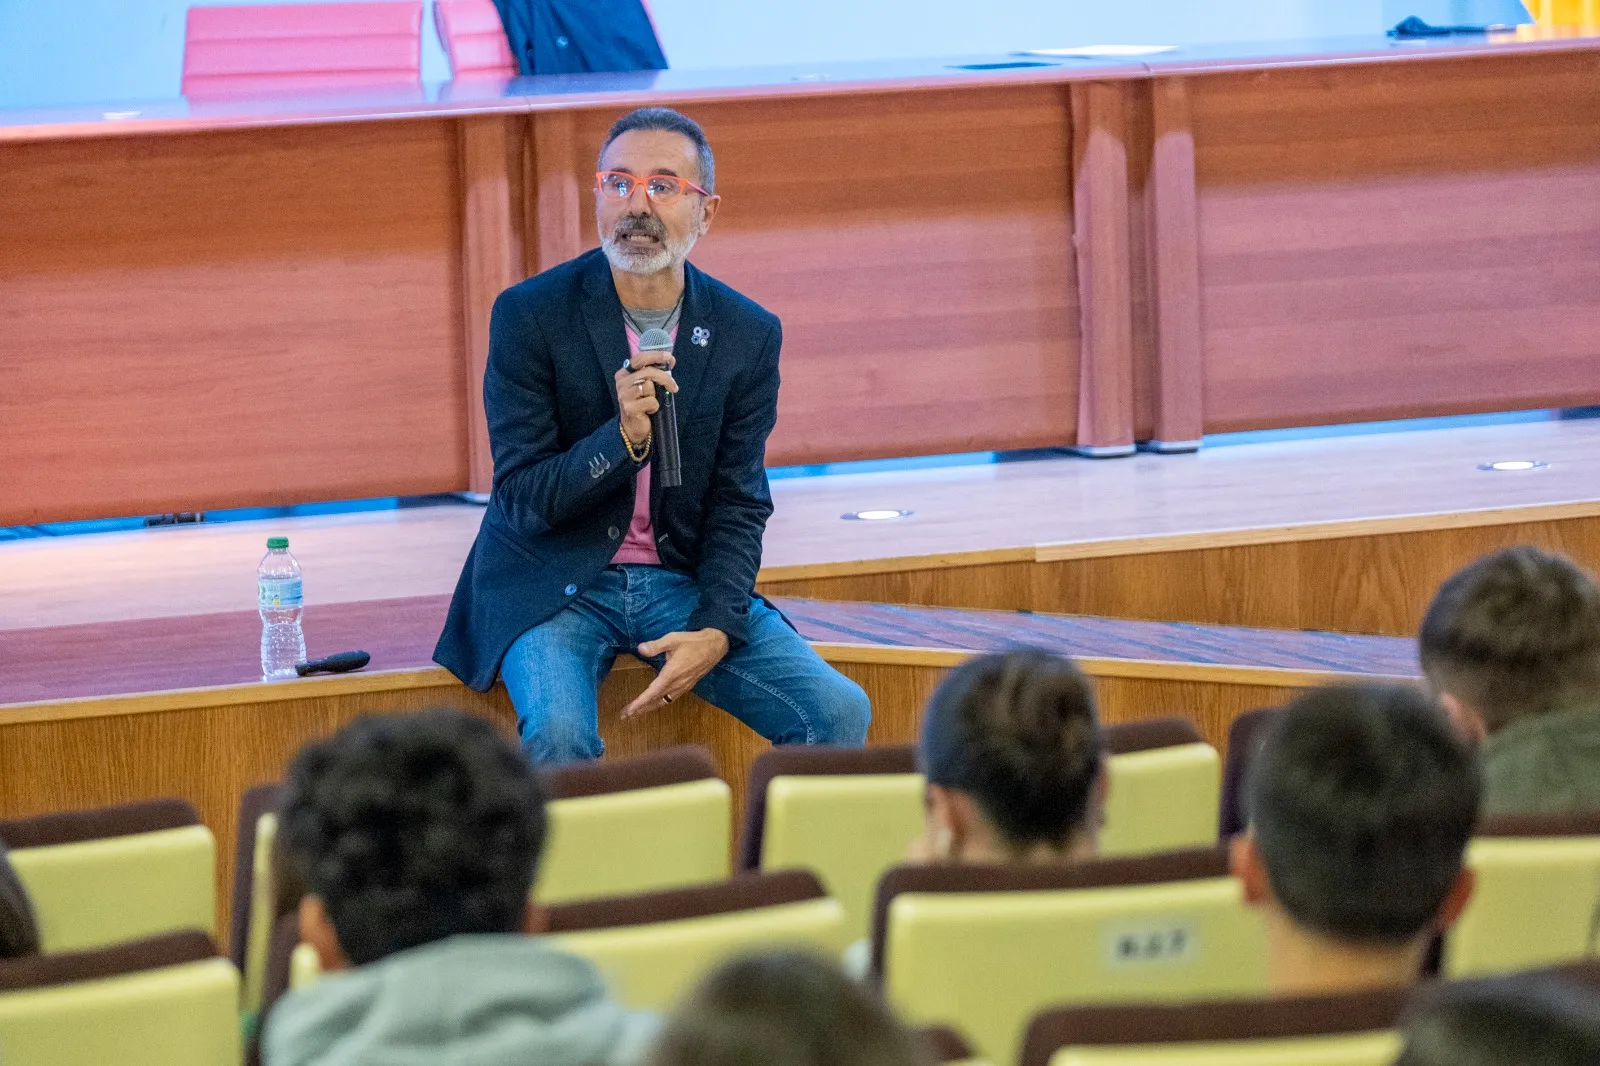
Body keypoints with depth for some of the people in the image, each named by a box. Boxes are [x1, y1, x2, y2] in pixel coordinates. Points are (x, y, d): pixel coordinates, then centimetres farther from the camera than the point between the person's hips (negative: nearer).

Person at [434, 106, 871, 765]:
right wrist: (623, 439, -27)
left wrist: (715, 631, -15)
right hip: (556, 586, -3)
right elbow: (521, 500, -9)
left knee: (839, 712, -17)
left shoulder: (748, 336, 2)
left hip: (686, 585, 3)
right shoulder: (529, 315, -7)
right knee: (557, 731, -33)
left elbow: (737, 508, 3)